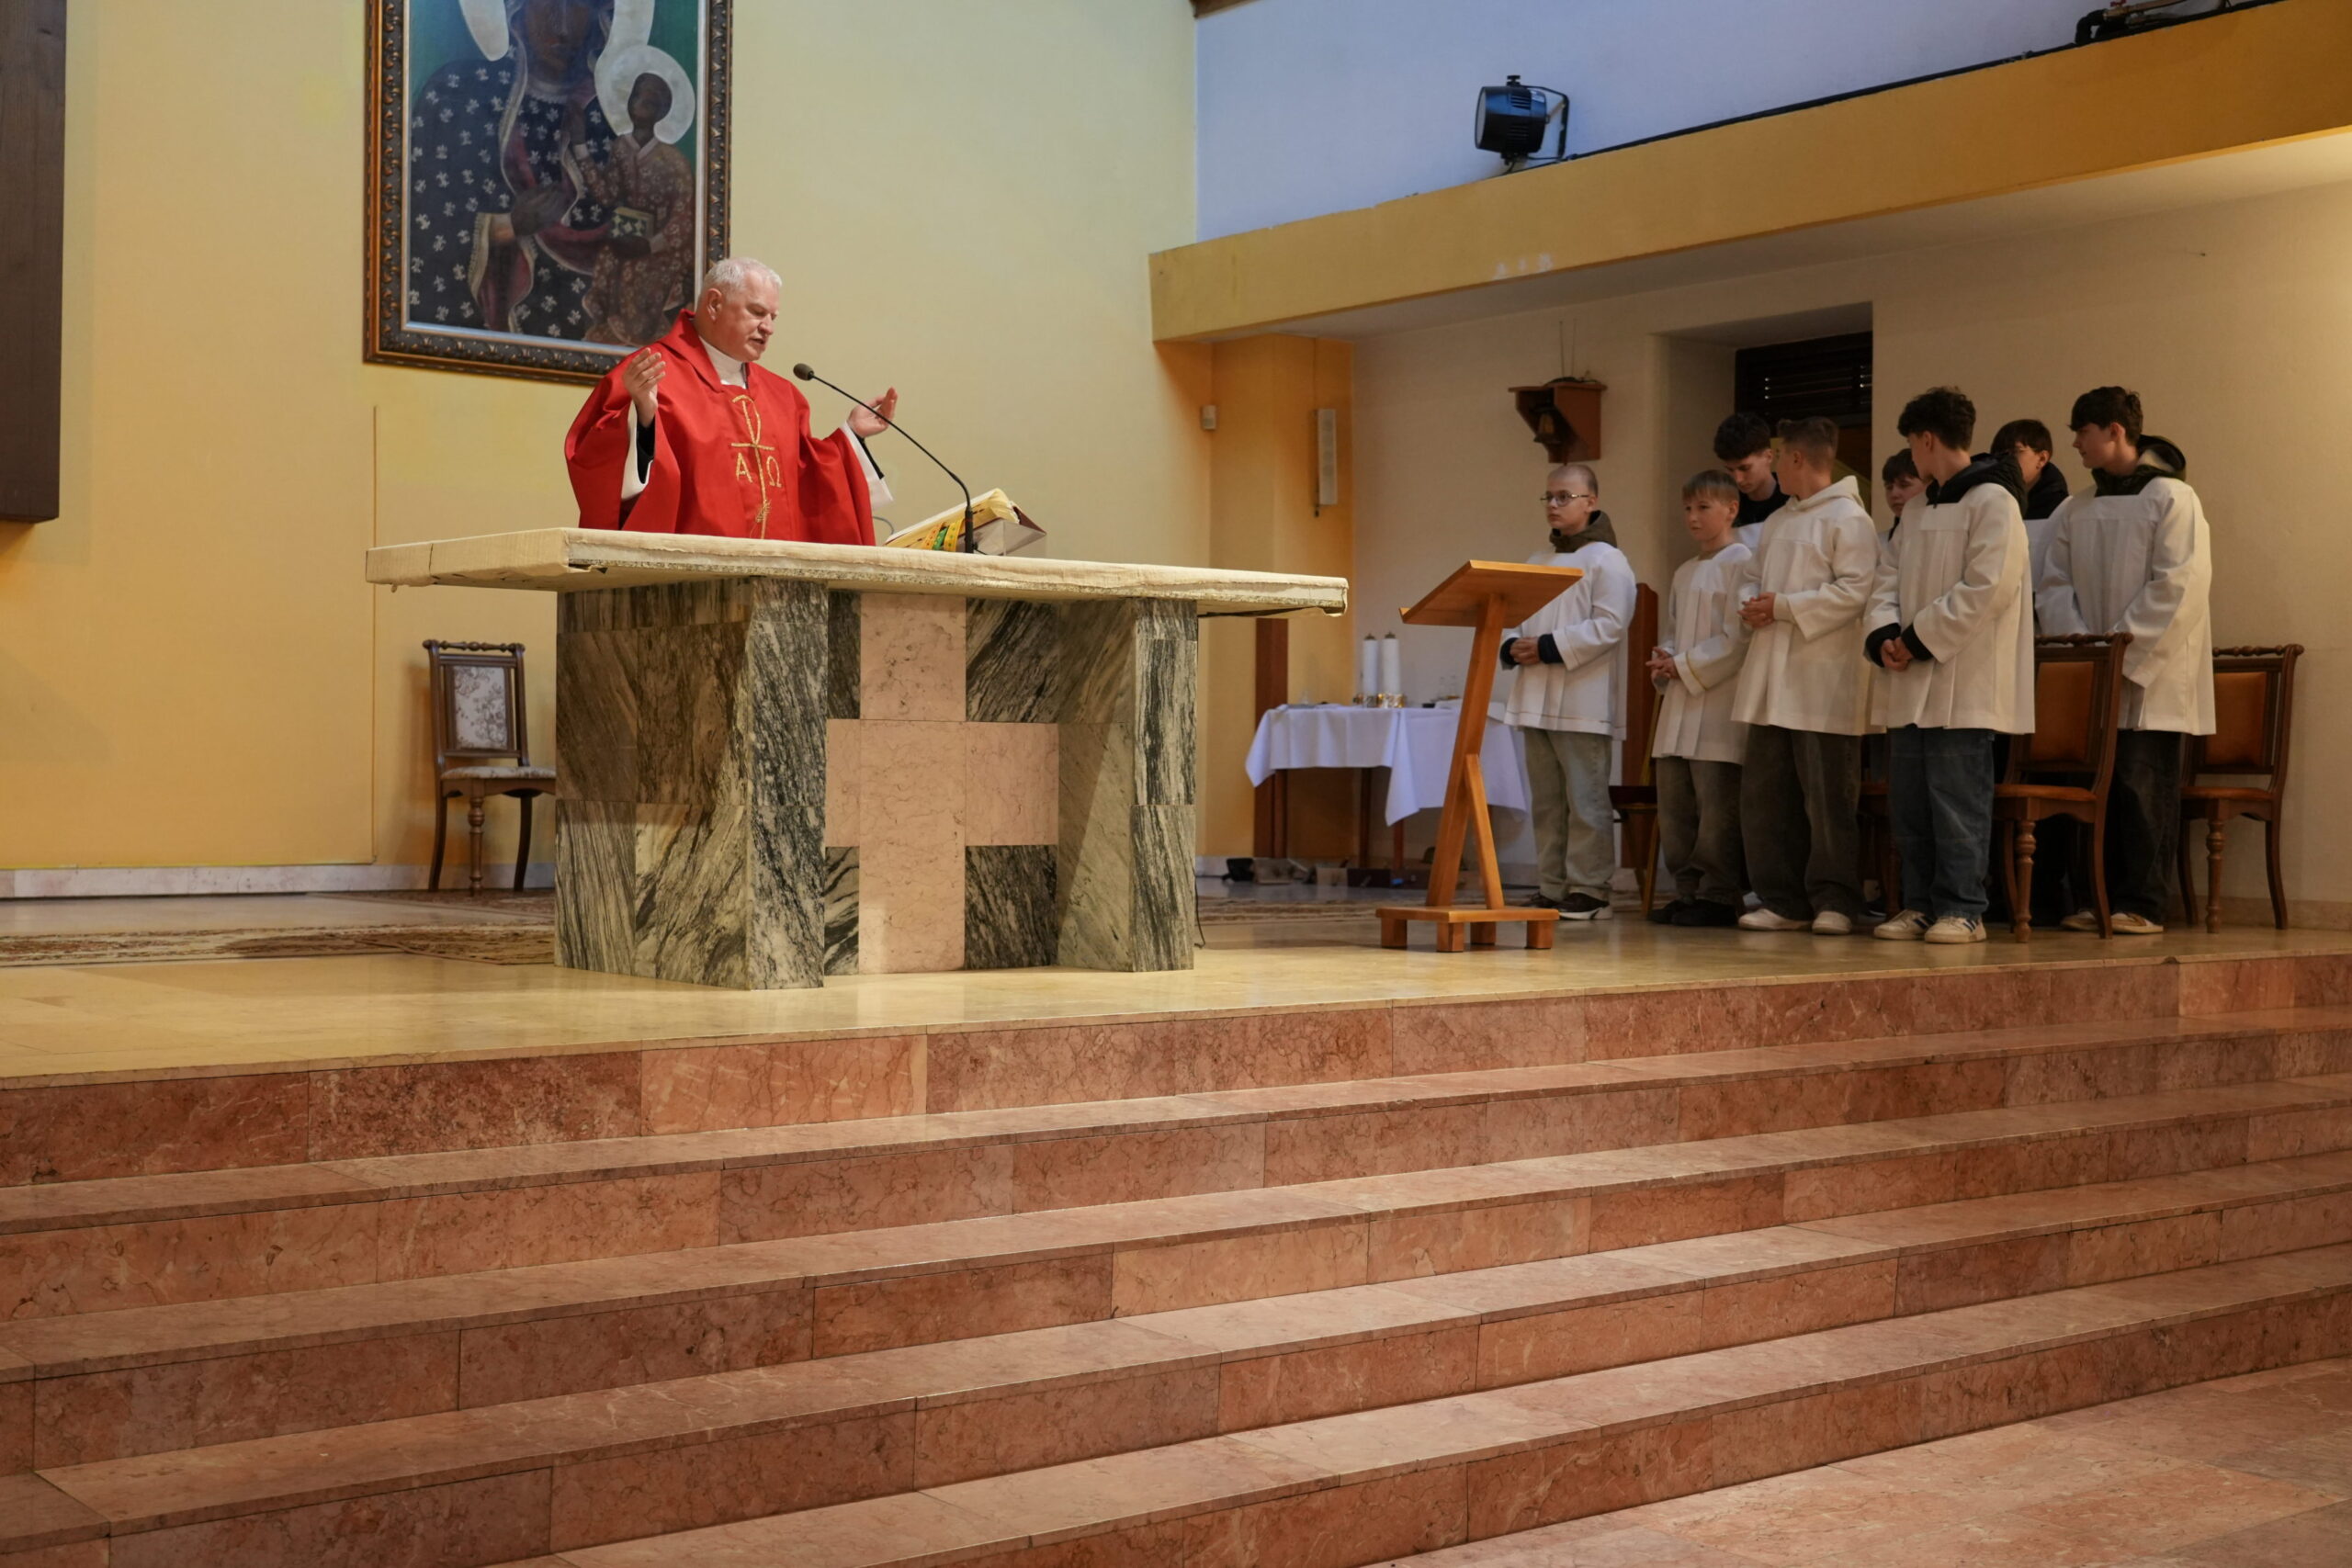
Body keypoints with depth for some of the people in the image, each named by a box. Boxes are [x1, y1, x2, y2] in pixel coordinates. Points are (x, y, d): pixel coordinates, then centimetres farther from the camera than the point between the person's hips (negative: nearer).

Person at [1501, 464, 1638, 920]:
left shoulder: (1606, 561, -4)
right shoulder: (1537, 562, 19)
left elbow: (1608, 626, -15)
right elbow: (1513, 616, 20)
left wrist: (1548, 648, -18)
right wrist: (1512, 647, -2)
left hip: (1582, 703, -8)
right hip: (1535, 699, 8)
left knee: (1585, 799, -6)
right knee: (1546, 801, 9)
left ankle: (1588, 891, -2)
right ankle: (1551, 889, 14)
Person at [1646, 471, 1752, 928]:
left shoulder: (1742, 563, -6)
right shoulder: (1684, 573, 21)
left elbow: (1738, 639, -13)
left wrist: (1685, 666, -13)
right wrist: (1663, 661, 2)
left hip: (1720, 706, -9)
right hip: (1680, 706, 9)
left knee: (1717, 807, -8)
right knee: (1674, 805, 8)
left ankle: (1718, 895, -3)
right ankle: (1688, 891, 15)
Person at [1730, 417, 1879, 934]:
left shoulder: (1848, 519, -7)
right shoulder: (1778, 522, 20)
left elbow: (1855, 590, -16)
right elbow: (1751, 574, 24)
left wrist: (1784, 607, -16)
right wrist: (1750, 603, 1)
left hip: (1825, 683, -9)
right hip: (1771, 683, 9)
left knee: (1827, 799, -4)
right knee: (1763, 795, 8)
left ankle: (1834, 902, 4)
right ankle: (1783, 900, 14)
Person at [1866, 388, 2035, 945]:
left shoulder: (1992, 502, -7)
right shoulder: (1917, 509, 19)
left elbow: (1986, 589, -16)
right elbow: (1889, 579, 15)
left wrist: (1919, 639, -15)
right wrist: (1885, 634, -4)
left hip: (1964, 682, -8)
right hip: (1910, 683, 8)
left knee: (1957, 802, -7)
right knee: (1908, 802, 8)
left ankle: (1961, 909, -1)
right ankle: (1919, 904, 15)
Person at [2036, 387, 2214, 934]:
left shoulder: (2172, 498, -4)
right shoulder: (2075, 513, 14)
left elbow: (2177, 587, -12)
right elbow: (2055, 585, 10)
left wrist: (2121, 654, -15)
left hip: (2150, 677, -6)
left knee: (2141, 786, -5)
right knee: (2098, 789, 6)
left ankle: (2143, 905, 0)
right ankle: (2102, 899, 13)